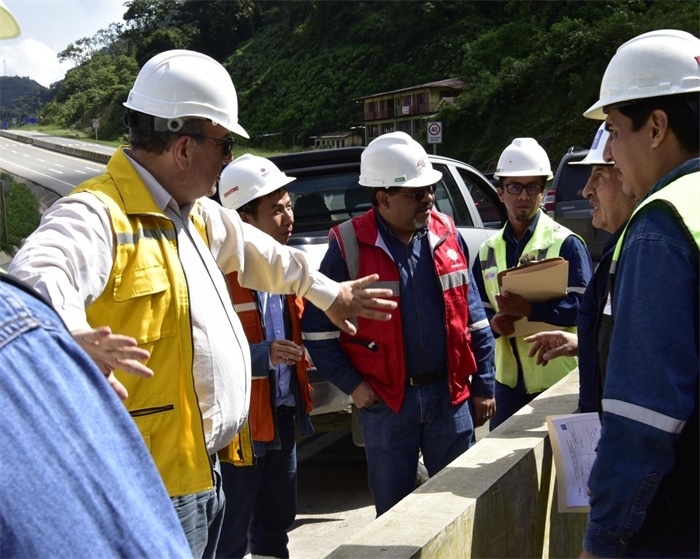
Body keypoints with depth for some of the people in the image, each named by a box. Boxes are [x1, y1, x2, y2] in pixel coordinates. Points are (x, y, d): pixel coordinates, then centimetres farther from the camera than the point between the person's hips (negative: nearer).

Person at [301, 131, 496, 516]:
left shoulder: (447, 235, 4)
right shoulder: (350, 246, -8)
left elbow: (473, 317, 8)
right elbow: (317, 329, -5)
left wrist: (482, 386, 6)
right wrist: (353, 385, -10)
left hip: (449, 393, 3)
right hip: (386, 400, -3)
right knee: (393, 510, 11)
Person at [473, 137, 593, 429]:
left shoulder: (565, 243, -6)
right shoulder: (489, 250, 11)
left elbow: (583, 305, -15)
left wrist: (529, 309, -29)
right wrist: (494, 323, -10)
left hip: (558, 380, -5)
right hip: (509, 379, 5)